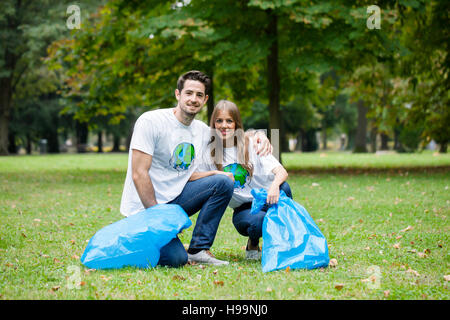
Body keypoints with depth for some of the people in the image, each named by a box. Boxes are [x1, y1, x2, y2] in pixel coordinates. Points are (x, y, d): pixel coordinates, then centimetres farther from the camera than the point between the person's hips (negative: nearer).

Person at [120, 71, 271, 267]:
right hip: (143, 208, -6)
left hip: (174, 199, 6)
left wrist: (258, 136, 0)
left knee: (223, 183, -12)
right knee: (176, 259, -25)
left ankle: (198, 250, -7)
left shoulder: (203, 131, 7)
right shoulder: (150, 122, -14)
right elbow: (139, 174, -17)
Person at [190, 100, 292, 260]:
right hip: (242, 210, 0)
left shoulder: (251, 144, -1)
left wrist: (275, 186, -34)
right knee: (258, 222, -35)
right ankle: (253, 244, 4)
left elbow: (281, 172, -11)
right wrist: (216, 173, -22)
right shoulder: (210, 152, 1)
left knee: (283, 188, -31)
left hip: (265, 200, 1)